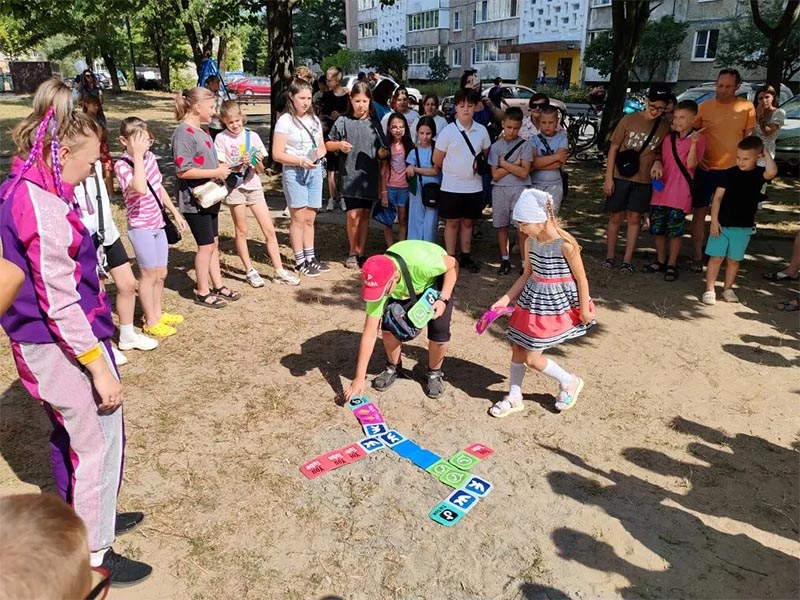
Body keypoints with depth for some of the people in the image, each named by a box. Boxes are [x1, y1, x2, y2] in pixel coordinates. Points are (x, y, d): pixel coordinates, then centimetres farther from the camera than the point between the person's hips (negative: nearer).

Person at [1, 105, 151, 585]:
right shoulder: (43, 206, -23)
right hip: (64, 347, -10)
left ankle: (84, 519, 44)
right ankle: (94, 555, 21)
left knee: (71, 436, 24)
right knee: (99, 443, 4)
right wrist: (99, 366, -20)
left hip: (45, 343, 10)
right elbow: (60, 302, -24)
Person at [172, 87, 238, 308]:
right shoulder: (184, 133, -18)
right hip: (194, 200, -9)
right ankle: (203, 292, 14)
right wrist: (216, 172, -21)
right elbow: (182, 171, -24)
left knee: (213, 243, 15)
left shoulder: (201, 131, 12)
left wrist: (222, 167, 4)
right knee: (206, 245, 0)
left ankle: (217, 285, 27)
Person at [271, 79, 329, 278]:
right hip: (294, 172, -5)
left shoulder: (314, 120, 11)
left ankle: (310, 257, 20)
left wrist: (321, 152, -5)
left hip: (315, 171, 5)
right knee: (299, 218, -1)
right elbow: (277, 154, -11)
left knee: (310, 218, 11)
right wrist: (300, 161, -23)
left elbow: (322, 146, 19)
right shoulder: (285, 121, -7)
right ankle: (300, 261, 8)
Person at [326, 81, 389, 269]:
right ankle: (352, 252, 11)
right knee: (353, 215, -9)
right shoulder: (343, 122, -1)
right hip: (350, 175, -3)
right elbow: (328, 144, 5)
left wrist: (383, 153, -9)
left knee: (365, 215, 8)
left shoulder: (374, 123, 8)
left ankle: (361, 252, 20)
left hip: (370, 176, 3)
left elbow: (381, 151, 13)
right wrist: (339, 144, -15)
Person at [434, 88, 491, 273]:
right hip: (452, 186, -3)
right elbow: (437, 160, -3)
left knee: (467, 222, 13)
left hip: (474, 186, 3)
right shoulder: (448, 131, -8)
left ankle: (466, 257, 23)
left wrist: (480, 165, 1)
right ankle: (450, 258, 15)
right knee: (452, 222, 5)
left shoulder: (482, 130, 2)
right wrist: (453, 169, 5)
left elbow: (486, 154, 16)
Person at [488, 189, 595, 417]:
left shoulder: (565, 244, -22)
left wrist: (584, 310, -7)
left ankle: (570, 382, 25)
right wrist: (505, 299, 5)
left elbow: (581, 278, -13)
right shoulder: (531, 241, -1)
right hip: (531, 301, 7)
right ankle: (514, 398, 29)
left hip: (553, 306, -7)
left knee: (532, 358, -1)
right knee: (516, 348, 11)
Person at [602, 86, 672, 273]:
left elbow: (661, 151, 13)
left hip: (644, 180, 2)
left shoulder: (665, 127, 0)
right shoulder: (629, 120, -6)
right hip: (620, 177, -1)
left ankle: (627, 260, 12)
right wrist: (608, 177, -6)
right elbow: (614, 148, -3)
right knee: (615, 217, 6)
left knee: (634, 218, 6)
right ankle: (610, 256, 18)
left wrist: (658, 162, -11)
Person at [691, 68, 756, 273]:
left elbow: (748, 137, 6)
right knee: (700, 212, 2)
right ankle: (697, 257, 10)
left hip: (734, 169, 1)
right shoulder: (704, 107, -3)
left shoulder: (747, 107, 0)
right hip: (706, 168, -1)